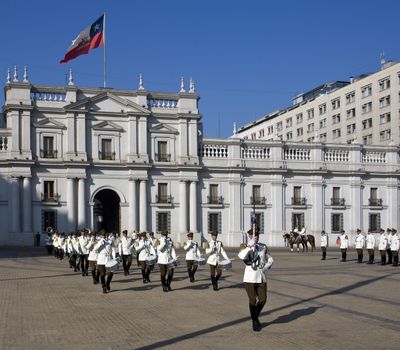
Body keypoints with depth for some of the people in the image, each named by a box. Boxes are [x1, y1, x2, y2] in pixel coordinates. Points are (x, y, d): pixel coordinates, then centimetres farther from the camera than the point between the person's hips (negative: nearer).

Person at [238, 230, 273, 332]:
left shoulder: (263, 247, 7)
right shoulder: (246, 248, -5)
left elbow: (270, 259, 18)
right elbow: (242, 256, -29)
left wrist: (266, 267, -1)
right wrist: (250, 245, -37)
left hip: (261, 277, 4)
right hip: (249, 278, -4)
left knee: (263, 300, 4)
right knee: (252, 300, 1)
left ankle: (255, 315, 33)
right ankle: (255, 322, 19)